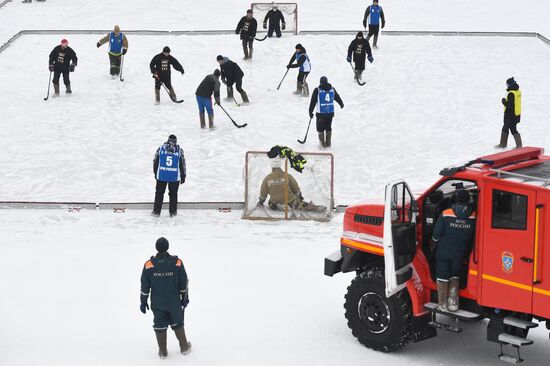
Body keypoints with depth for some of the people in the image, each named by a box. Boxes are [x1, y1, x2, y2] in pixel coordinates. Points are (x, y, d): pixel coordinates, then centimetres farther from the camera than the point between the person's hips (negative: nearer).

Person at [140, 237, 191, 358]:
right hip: (174, 302, 0)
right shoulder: (177, 263, -13)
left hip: (157, 303, 0)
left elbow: (145, 286, -6)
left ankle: (162, 352, 19)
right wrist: (185, 297, 10)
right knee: (177, 323, 18)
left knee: (160, 326, 12)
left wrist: (143, 302, 6)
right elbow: (184, 283, -4)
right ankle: (184, 348, 29)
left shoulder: (149, 265, -13)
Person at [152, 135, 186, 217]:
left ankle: (156, 211, 13)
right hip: (175, 176, 0)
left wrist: (155, 173, 17)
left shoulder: (161, 148, 0)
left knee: (159, 193, 12)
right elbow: (182, 164, 2)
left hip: (161, 176, 0)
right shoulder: (179, 150, -2)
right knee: (173, 194, 13)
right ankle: (173, 212, 17)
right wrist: (183, 176, 12)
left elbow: (155, 161, 5)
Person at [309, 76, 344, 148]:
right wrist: (341, 104, 38)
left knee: (320, 128, 10)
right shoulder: (332, 89, 2)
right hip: (330, 112, 4)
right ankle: (328, 143, 23)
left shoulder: (317, 90, -9)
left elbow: (313, 102, -6)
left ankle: (322, 143, 12)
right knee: (328, 128, 18)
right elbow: (337, 98, 18)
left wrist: (310, 112, 4)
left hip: (321, 113, -4)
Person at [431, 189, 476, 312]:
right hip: (460, 253, 2)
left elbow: (436, 234, -9)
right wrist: (467, 251, 16)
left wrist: (435, 244, 12)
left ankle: (442, 304, 14)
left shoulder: (446, 214, -14)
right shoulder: (473, 216, -7)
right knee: (455, 276, 19)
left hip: (444, 252, -2)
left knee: (442, 278, 10)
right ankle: (453, 303, 13)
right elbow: (473, 237, 0)